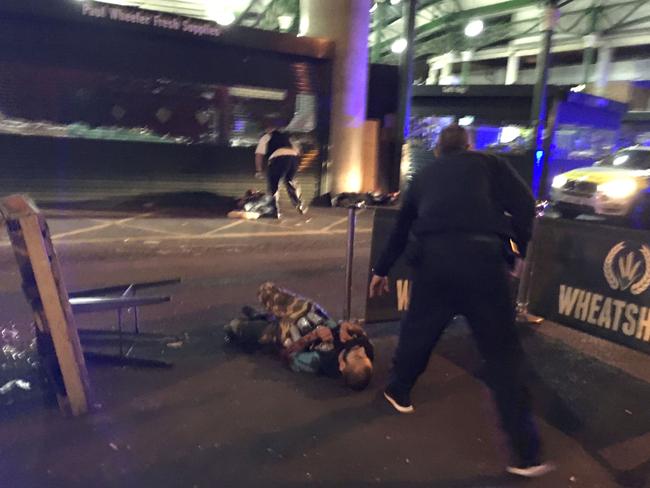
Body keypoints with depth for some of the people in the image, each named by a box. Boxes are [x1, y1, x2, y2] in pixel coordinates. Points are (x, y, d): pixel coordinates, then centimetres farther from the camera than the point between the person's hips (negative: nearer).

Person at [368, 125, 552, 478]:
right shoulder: (487, 163, 19)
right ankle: (526, 454, 11)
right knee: (501, 350, 6)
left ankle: (399, 393, 45)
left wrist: (381, 270, 44)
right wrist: (519, 247, 21)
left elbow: (401, 228, 34)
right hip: (482, 255, -2)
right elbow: (524, 204, 6)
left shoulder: (424, 175, 28)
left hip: (433, 257, 3)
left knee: (419, 329, 24)